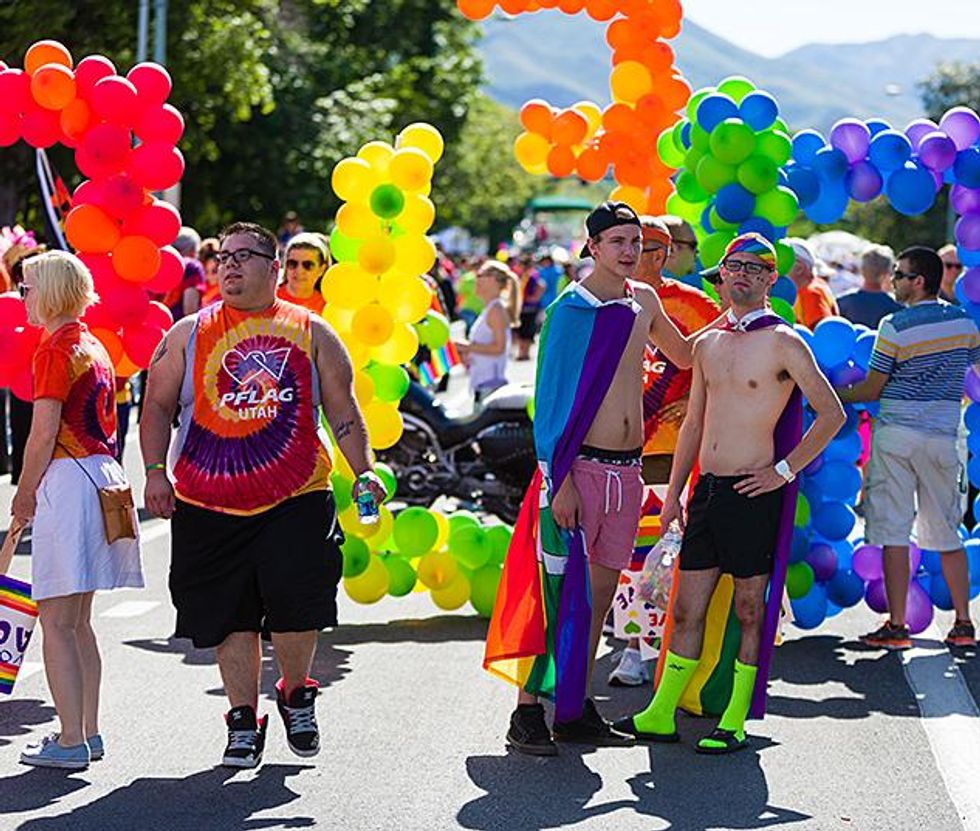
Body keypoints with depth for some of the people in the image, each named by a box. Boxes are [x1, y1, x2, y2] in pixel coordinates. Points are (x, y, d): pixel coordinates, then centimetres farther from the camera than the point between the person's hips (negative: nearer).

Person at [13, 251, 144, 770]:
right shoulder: (95, 348, 16)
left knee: (56, 622, -6)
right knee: (78, 621, 15)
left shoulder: (55, 348, -11)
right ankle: (88, 733, 18)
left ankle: (70, 742, -8)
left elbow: (43, 434, -14)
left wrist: (24, 495, -3)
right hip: (104, 474, 9)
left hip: (67, 478, -9)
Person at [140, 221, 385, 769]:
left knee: (297, 605, -11)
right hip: (208, 505, 1)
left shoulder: (310, 333, 9)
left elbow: (342, 410, 11)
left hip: (295, 501, -1)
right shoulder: (188, 334, 10)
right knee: (230, 615, 2)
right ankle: (244, 722, 15)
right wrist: (155, 471, -1)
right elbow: (158, 406, 11)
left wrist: (363, 473, 2)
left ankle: (297, 696, 16)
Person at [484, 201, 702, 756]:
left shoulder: (644, 301, 12)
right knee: (560, 594, -8)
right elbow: (551, 398, -11)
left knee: (601, 595, 9)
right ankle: (528, 711, -3)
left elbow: (686, 355, 32)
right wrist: (559, 481, -17)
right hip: (580, 466, -6)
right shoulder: (571, 309, -8)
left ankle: (576, 711, 15)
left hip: (627, 469, 6)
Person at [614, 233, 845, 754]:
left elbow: (832, 414, -6)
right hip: (707, 490, 6)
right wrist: (673, 492, 18)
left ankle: (734, 724, 9)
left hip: (753, 493, -6)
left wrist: (785, 471, -9)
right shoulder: (707, 344, 14)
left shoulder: (782, 342, -6)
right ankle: (660, 716, 15)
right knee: (686, 608, 9)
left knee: (749, 611, 2)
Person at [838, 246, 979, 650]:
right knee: (947, 533, 12)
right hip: (943, 435, 5)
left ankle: (897, 626, -3)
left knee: (893, 533, -2)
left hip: (897, 434, -5)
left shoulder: (895, 326, -10)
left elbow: (871, 390, -7)